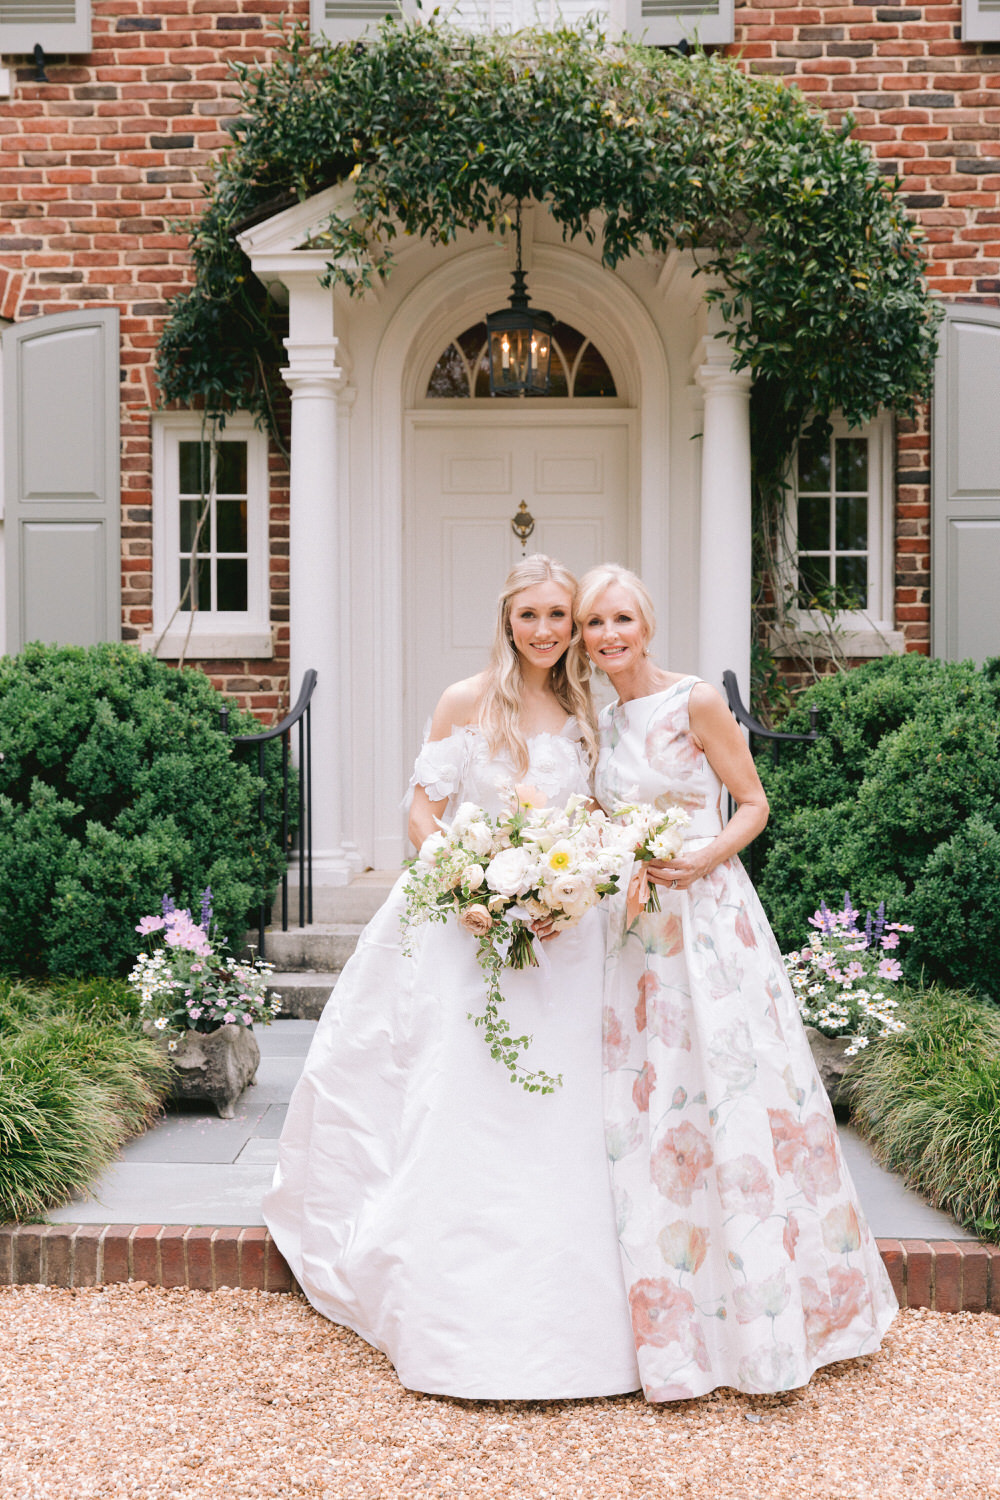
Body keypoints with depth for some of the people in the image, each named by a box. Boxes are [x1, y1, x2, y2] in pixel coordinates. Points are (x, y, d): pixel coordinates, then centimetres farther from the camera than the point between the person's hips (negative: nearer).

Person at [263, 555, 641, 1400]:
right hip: (466, 930, -3)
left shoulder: (585, 714, 8)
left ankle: (556, 1321, 18)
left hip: (561, 937, 4)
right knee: (461, 1118, -1)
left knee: (556, 1123, 5)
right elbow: (424, 811, -4)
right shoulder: (468, 702, -4)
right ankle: (462, 1327, 11)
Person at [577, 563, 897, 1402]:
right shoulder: (599, 724, 12)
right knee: (647, 1114, 6)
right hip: (636, 932, 6)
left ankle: (765, 1322, 9)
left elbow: (753, 804, -4)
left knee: (734, 1103, -4)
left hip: (711, 918, -6)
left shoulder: (697, 703, -6)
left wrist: (702, 859, -18)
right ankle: (678, 1330, 17)